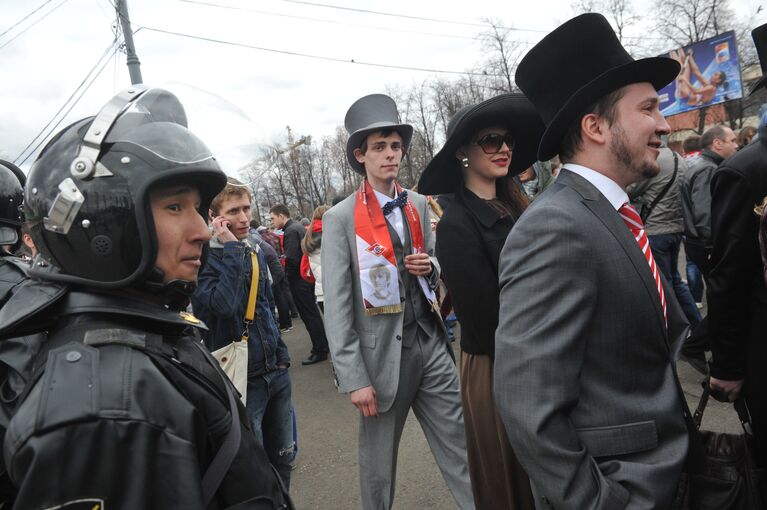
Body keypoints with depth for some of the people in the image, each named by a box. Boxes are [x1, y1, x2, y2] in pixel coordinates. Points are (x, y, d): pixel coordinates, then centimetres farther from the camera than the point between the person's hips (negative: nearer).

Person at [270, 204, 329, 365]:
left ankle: (319, 351, 4)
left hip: (299, 279, -9)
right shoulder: (299, 227, 12)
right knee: (312, 313, 17)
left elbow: (291, 259, -24)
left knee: (309, 315, -3)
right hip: (307, 276, 9)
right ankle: (323, 345, 26)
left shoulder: (290, 231, -17)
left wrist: (288, 277, -8)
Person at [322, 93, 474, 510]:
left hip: (431, 343, 4)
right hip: (381, 353, -4)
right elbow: (336, 307, -10)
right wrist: (354, 378, -13)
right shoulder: (340, 219, -8)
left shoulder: (418, 205, 8)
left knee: (462, 453, 9)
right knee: (378, 466, 15)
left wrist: (430, 266, -5)